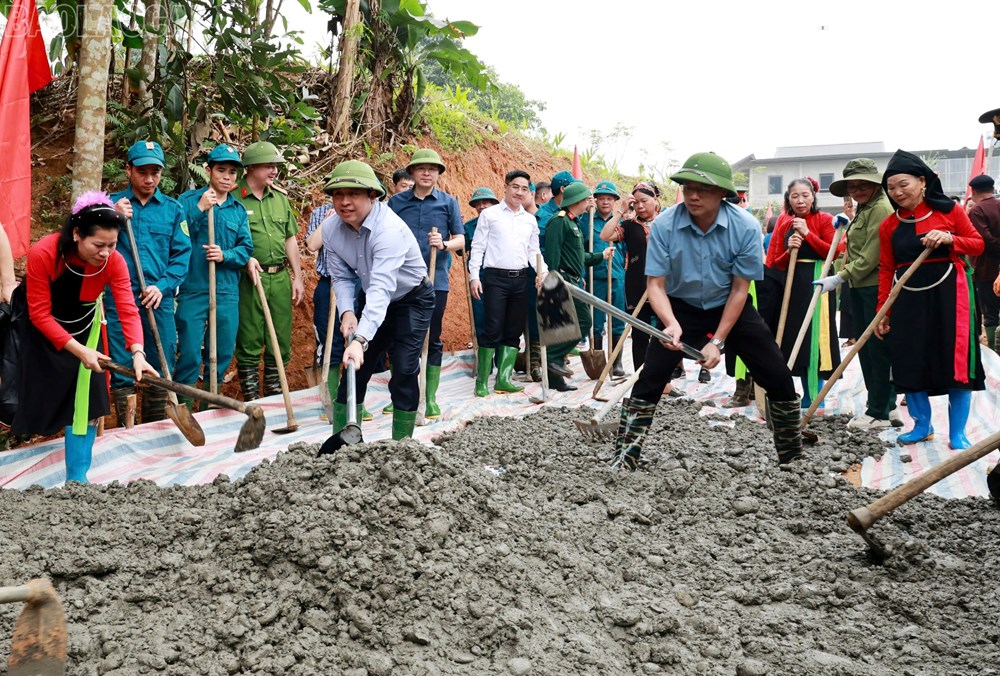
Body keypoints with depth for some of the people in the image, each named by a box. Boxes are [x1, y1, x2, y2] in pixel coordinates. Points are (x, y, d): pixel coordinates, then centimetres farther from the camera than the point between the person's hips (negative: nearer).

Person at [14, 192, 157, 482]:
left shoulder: (114, 262, -24)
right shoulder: (43, 254, -32)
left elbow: (128, 310, -31)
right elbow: (40, 314, -26)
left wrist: (137, 352, -48)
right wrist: (78, 350, -34)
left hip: (84, 328, 2)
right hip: (40, 331, -2)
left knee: (84, 402, -5)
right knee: (39, 395, 4)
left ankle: (76, 479, 4)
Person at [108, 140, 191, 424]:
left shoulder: (173, 208, 8)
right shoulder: (111, 204, 7)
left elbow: (182, 254, 4)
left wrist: (163, 286, -10)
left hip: (160, 299, 1)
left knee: (161, 369, 8)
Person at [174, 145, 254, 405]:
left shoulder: (238, 210, 12)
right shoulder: (188, 200, 1)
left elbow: (246, 248, 5)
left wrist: (225, 255, -13)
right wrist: (200, 209, -17)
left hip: (227, 293, 4)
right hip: (193, 290, -4)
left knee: (223, 354, 11)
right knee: (189, 355, -4)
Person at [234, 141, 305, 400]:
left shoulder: (280, 198, 13)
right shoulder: (234, 198, -7)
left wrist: (297, 277, 13)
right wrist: (246, 259, -19)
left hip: (280, 278, 6)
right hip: (250, 279, -6)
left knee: (280, 342, 10)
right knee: (249, 343, 2)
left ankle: (275, 397, 22)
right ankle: (251, 401, 11)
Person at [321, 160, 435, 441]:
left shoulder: (389, 229, -35)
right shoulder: (331, 228, -14)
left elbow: (382, 288, -44)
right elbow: (341, 277, -5)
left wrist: (361, 339, -53)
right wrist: (347, 311, -25)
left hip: (412, 299, -6)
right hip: (373, 299, 6)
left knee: (404, 370, -13)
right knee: (354, 366, 3)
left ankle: (401, 444, 0)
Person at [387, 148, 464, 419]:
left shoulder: (448, 202, 6)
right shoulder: (396, 202, 7)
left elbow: (460, 239, 4)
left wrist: (444, 244, -16)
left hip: (435, 281, 0)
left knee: (433, 339, 5)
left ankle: (430, 398, 14)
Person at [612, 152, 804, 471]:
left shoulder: (746, 226, -22)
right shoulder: (664, 225, -23)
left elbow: (739, 290, -14)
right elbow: (656, 284, -18)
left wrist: (717, 341, -17)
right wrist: (671, 324, -36)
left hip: (730, 308, 1)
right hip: (682, 308, 0)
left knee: (779, 379, -2)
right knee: (649, 381, -13)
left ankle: (793, 456, 20)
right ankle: (624, 461, -3)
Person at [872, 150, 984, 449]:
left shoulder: (948, 210, -1)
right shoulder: (888, 225, 6)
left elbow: (978, 244, 4)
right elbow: (886, 270, 7)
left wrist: (949, 239, -16)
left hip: (948, 293, -3)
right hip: (908, 298, 3)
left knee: (955, 363, -2)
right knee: (908, 365, 4)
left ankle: (957, 433, 9)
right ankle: (922, 425, 22)